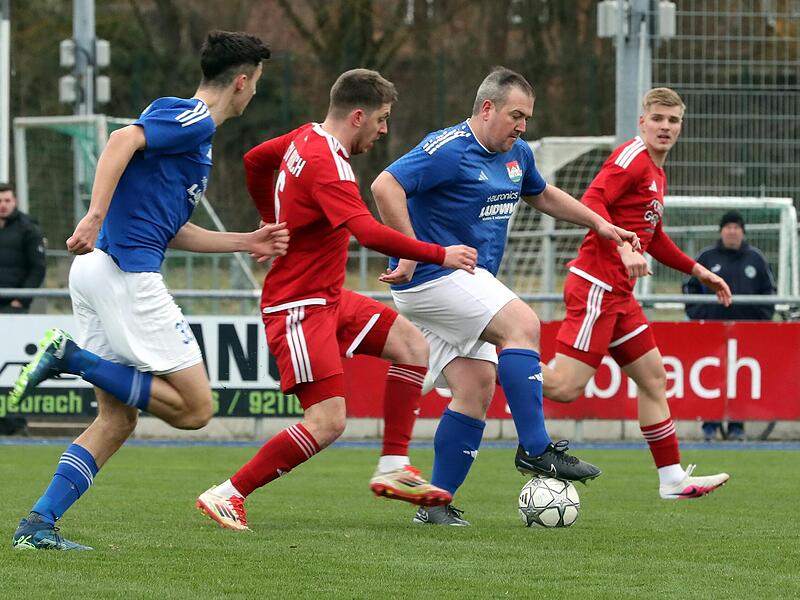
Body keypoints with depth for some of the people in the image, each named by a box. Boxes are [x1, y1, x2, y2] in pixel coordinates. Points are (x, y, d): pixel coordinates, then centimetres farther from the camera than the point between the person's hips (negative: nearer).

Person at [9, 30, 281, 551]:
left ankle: (39, 524, 2)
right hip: (127, 273, -10)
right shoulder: (193, 119, -6)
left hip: (100, 271, 10)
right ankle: (73, 358, -11)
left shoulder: (194, 128, 24)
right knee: (195, 406, -6)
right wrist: (95, 218, -32)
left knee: (117, 420, 10)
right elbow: (122, 141, -23)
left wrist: (246, 243, 29)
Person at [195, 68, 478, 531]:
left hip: (328, 299, 11)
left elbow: (255, 160, 26)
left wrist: (274, 221, 37)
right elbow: (370, 233, -34)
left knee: (412, 346, 6)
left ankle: (393, 470, 6)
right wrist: (441, 256, -28)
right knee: (327, 423, -15)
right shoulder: (326, 164, -23)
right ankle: (226, 496, -7)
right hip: (299, 309, -11)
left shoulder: (305, 138, 7)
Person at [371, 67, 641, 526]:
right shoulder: (448, 150, -15)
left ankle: (436, 504, 3)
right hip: (433, 278, -9)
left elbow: (543, 195, 33)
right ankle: (535, 449, -21)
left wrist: (599, 224, 26)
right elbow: (385, 186, -23)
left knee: (476, 387, 0)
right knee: (522, 324, -22)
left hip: (467, 283, 9)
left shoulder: (517, 154, 13)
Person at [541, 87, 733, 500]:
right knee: (565, 386, -17)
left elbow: (654, 240, 32)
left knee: (653, 378, 11)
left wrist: (699, 272, 32)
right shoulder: (633, 156, -9)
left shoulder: (657, 173, 20)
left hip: (619, 294, 10)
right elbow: (591, 203, -22)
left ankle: (673, 480, 15)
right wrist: (623, 247, -32)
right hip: (596, 287, -10)